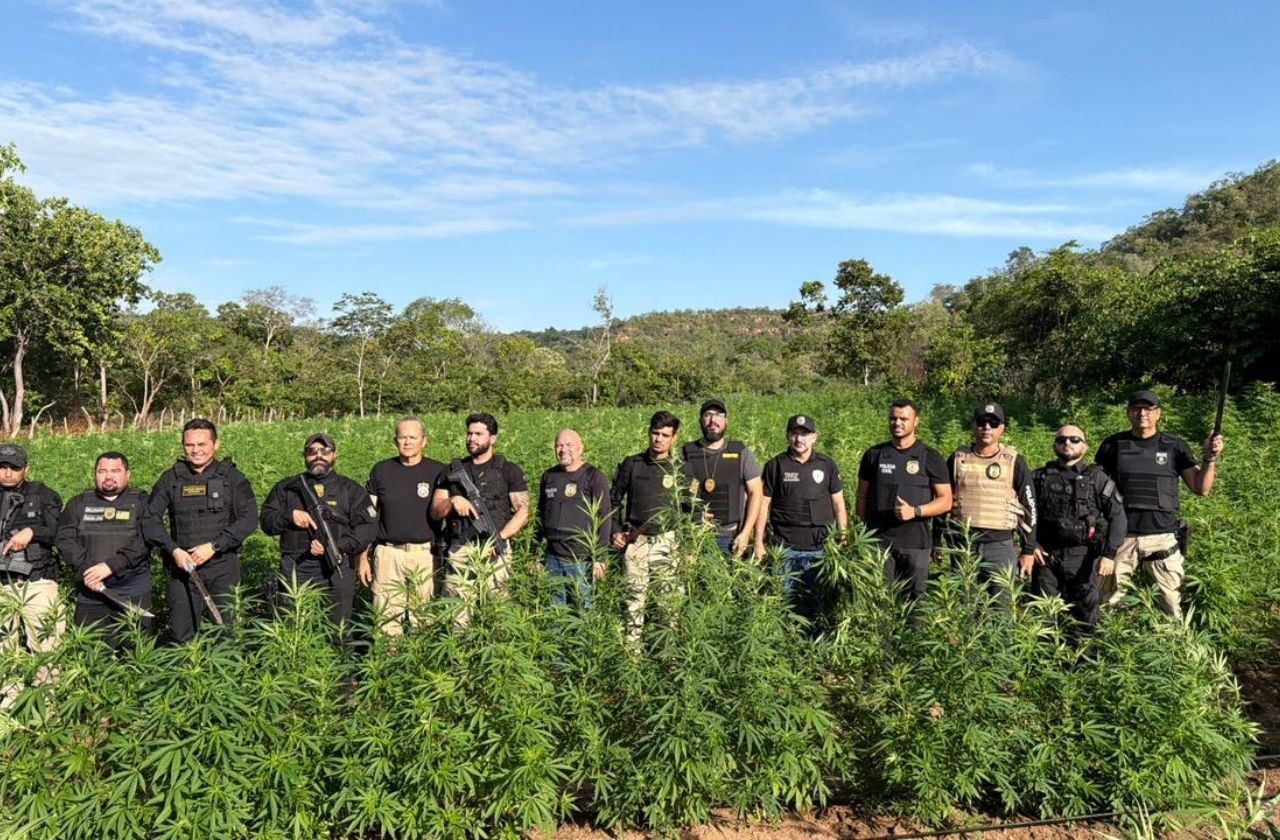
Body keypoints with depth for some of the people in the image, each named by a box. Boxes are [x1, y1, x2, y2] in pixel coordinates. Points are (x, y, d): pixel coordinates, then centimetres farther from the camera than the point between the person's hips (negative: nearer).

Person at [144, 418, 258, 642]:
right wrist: (173, 550, -10)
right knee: (180, 635, 4)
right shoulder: (170, 478, 5)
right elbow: (150, 519, 3)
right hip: (182, 566, 2)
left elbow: (249, 519, -7)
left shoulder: (231, 477, 0)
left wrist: (214, 546, -14)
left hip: (222, 566, -1)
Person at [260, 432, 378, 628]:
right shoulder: (287, 487, 14)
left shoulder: (351, 490, 7)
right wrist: (290, 515, -10)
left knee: (338, 629, 2)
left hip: (336, 569, -1)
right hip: (294, 569, 2)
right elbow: (266, 520, 10)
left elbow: (368, 527, -1)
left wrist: (336, 546, -14)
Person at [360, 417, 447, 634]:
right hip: (388, 553, 1)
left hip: (425, 554, -1)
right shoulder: (381, 470, 8)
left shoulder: (437, 471, 3)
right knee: (386, 617, 2)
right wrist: (363, 557, 8)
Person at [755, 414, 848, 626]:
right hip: (784, 547, -1)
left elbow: (838, 504, 11)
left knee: (814, 600, 6)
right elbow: (764, 504, 4)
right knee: (785, 598, 2)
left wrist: (844, 538, 6)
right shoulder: (775, 465, 3)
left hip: (819, 546, 1)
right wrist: (759, 542, 0)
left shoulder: (827, 465, 7)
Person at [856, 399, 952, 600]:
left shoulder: (930, 458, 4)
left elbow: (945, 501, 1)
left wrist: (915, 511, -15)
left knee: (915, 598, 4)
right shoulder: (873, 455, 9)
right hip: (879, 542, 1)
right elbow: (862, 496, 12)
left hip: (916, 544, -1)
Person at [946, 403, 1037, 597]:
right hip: (962, 545, 2)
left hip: (1001, 546, -1)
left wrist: (1028, 550, 2)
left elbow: (1029, 507, 4)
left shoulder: (1014, 462, 2)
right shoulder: (958, 459, 6)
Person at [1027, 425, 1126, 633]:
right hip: (1046, 557, 1)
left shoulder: (1097, 478, 4)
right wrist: (1030, 542, -3)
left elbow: (1118, 517, 0)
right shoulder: (1040, 477, 8)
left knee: (1084, 617, 6)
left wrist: (1110, 553, -10)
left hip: (1083, 557, -1)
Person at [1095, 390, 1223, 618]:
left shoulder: (1175, 447, 5)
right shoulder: (1113, 445, 5)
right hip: (1119, 537, 0)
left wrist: (1210, 459, -10)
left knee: (1172, 603, 6)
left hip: (1162, 537, 0)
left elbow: (1201, 488, 4)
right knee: (1107, 601, 8)